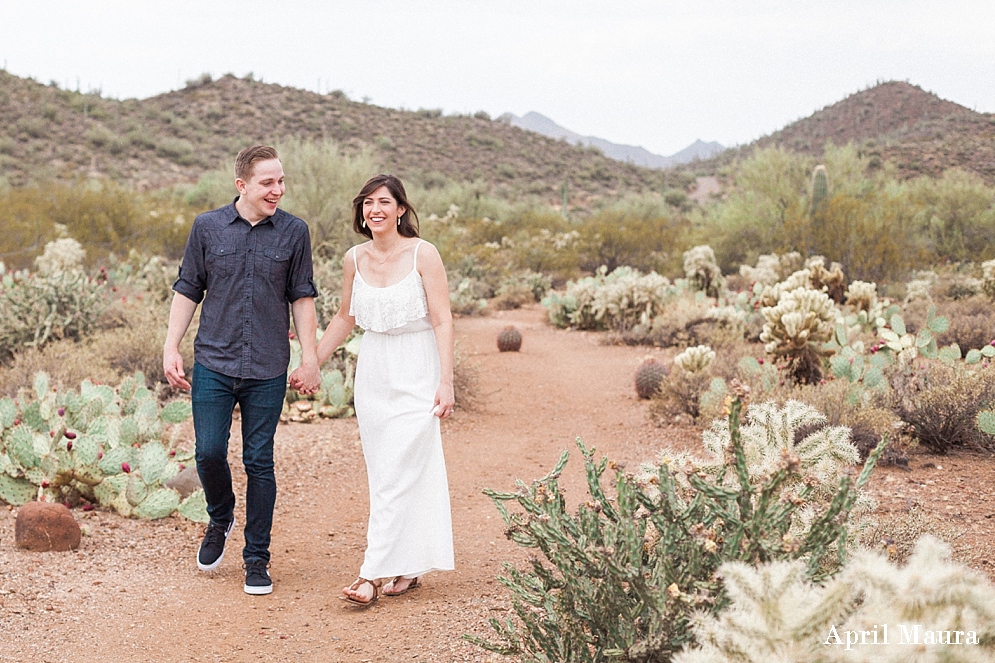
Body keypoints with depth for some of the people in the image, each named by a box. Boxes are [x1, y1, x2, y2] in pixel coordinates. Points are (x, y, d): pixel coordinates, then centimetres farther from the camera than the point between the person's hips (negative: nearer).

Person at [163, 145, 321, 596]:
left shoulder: (294, 232, 2)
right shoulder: (207, 227, 3)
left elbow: (302, 298, 7)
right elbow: (187, 290, 8)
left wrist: (310, 359, 3)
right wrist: (171, 348, 3)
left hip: (268, 370, 0)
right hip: (213, 363, 0)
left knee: (259, 462, 3)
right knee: (209, 453, -4)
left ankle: (257, 559, 15)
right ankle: (220, 520, 27)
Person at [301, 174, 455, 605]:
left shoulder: (423, 254, -10)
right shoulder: (355, 259, 5)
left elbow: (442, 321, -11)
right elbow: (345, 318, 18)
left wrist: (446, 383, -17)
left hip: (416, 374, -5)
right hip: (372, 372, 5)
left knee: (397, 475, -8)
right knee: (385, 475, 8)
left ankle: (373, 574, -6)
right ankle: (409, 569, 19)